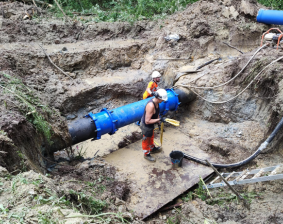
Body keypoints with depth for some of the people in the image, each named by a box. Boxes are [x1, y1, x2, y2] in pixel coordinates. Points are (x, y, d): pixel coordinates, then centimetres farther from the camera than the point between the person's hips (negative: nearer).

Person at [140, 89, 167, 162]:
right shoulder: (151, 106, -38)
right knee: (146, 140, 16)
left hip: (150, 125, 9)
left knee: (151, 137, 32)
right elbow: (147, 121, -36)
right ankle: (147, 154, 39)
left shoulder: (156, 102, -9)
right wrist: (159, 119, -33)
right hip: (146, 126, -9)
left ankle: (152, 149, 57)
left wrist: (159, 122, 14)